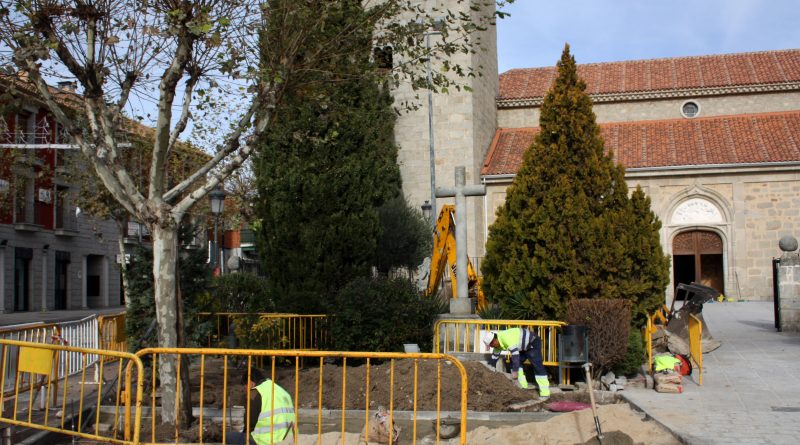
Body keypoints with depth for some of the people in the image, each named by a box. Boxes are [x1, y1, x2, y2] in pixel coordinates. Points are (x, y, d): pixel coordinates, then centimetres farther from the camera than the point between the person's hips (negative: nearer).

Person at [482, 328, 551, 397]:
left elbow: (515, 354, -37)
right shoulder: (498, 343, -1)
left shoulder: (507, 338, -32)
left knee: (537, 365, -17)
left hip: (533, 343, -10)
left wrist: (514, 372, -38)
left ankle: (545, 392, -17)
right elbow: (494, 356, 12)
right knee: (513, 362, 4)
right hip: (524, 346, 10)